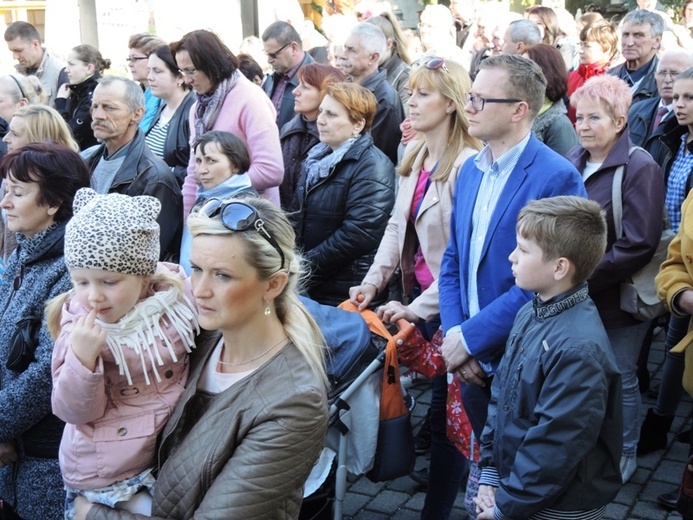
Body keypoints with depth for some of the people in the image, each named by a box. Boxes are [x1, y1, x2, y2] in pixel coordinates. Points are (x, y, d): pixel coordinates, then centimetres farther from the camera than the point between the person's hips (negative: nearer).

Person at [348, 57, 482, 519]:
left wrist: (420, 307, -19)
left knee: (445, 410, 5)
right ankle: (453, 478, 40)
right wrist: (374, 281, 3)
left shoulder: (468, 163, -21)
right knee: (428, 391, 19)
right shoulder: (415, 154, 7)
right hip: (417, 295, 8)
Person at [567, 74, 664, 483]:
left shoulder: (640, 168, -14)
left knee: (619, 380, 10)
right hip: (574, 296, 5)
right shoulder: (573, 161, 3)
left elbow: (637, 246, -19)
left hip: (617, 299, -5)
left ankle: (625, 454, 31)